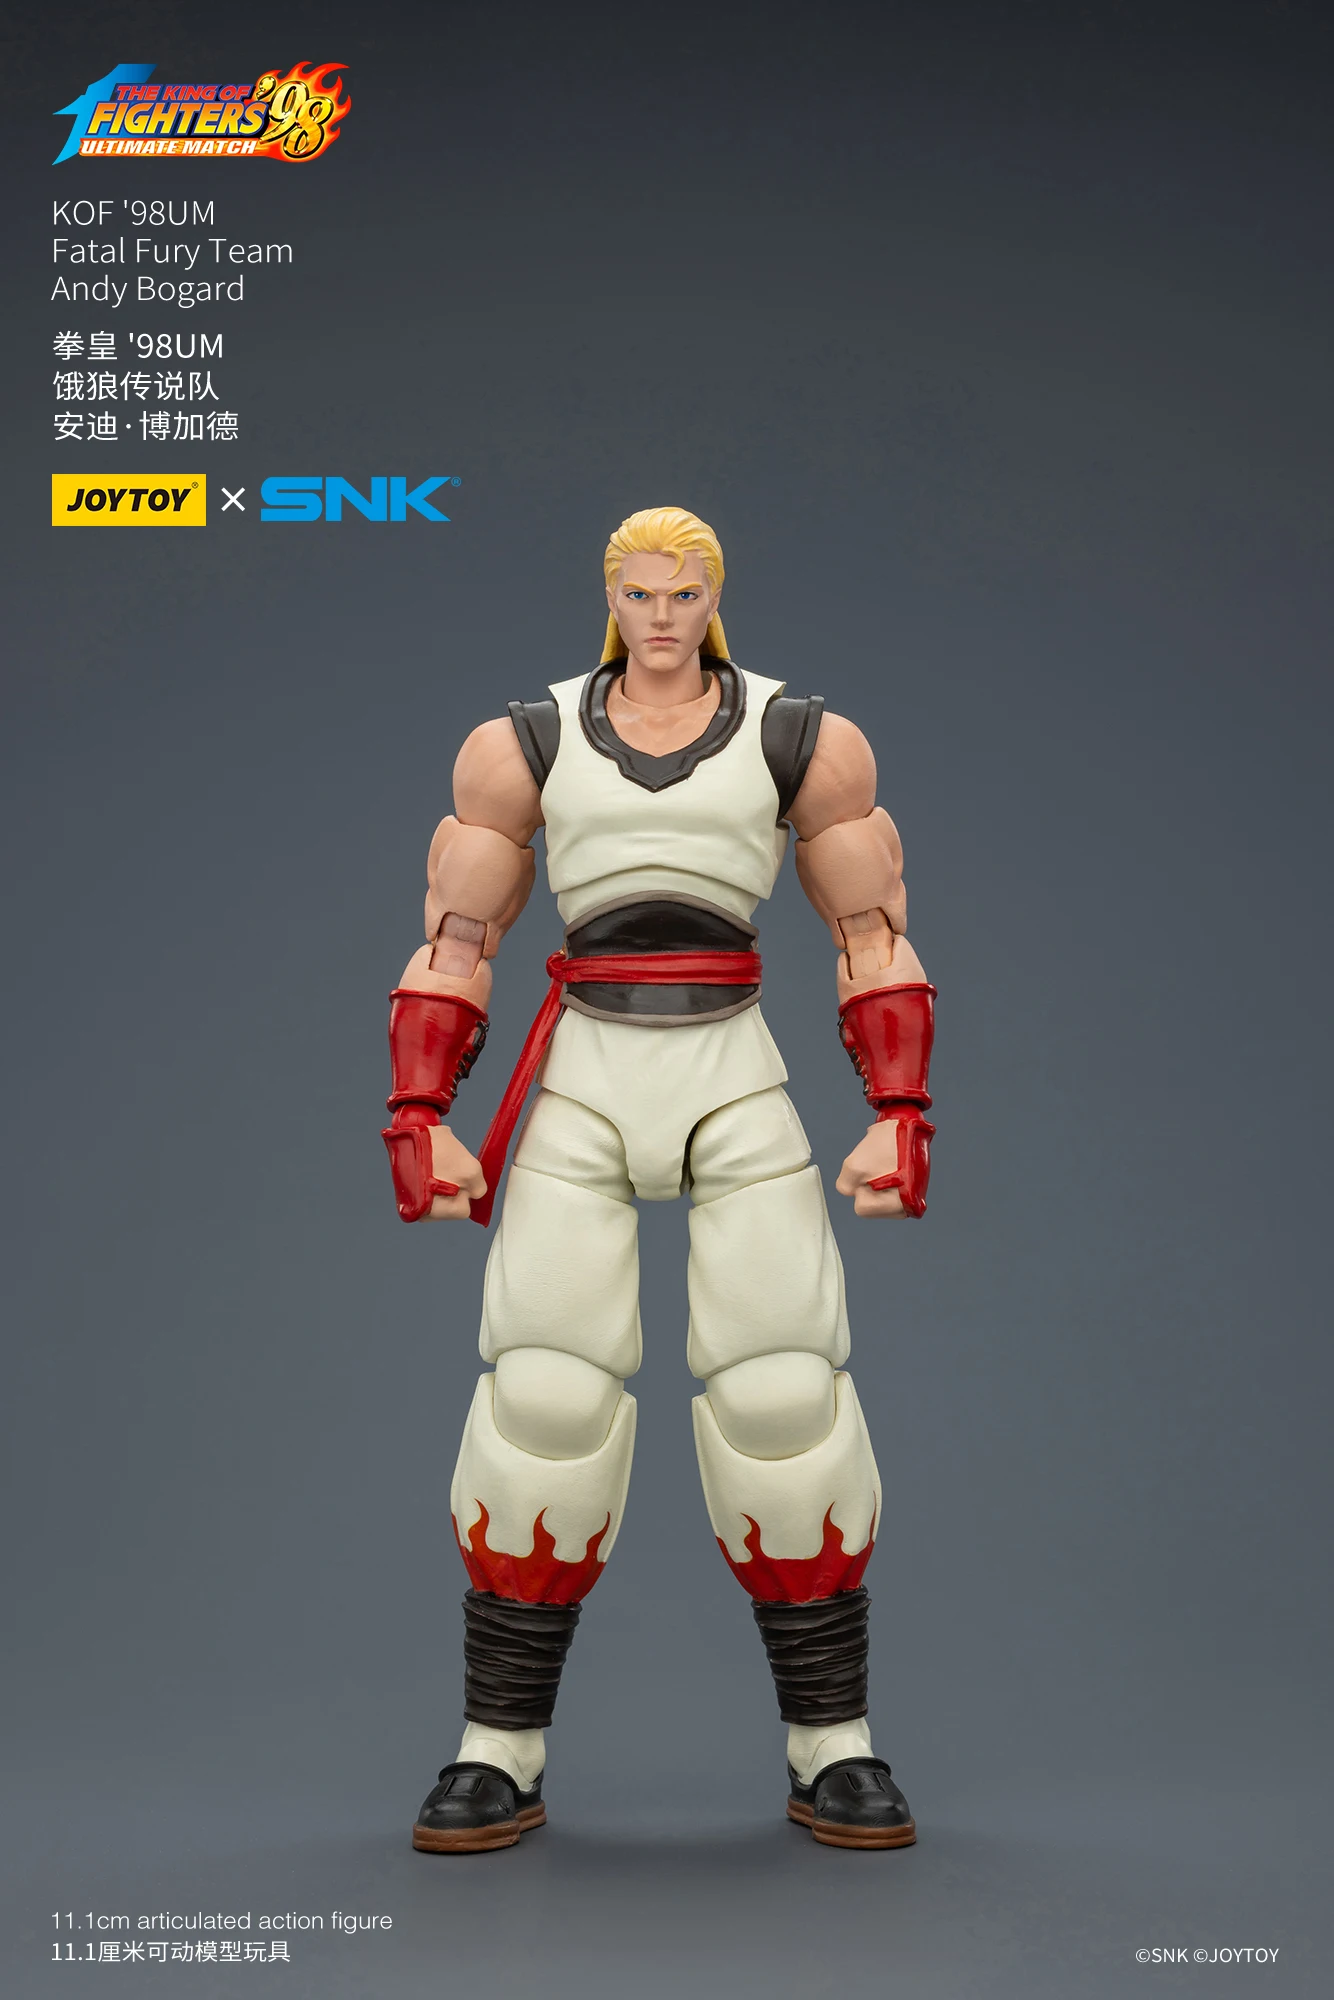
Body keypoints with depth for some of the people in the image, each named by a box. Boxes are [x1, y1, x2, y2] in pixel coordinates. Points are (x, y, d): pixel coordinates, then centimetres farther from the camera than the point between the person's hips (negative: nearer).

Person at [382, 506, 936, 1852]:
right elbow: (450, 949, 8)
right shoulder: (526, 745, 9)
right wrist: (419, 1123, -4)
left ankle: (830, 1750, 4)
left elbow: (875, 945, 7)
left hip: (737, 1090, 0)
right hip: (579, 1093, 0)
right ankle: (500, 1755, 2)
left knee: (785, 1397, -9)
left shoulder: (800, 740, 7)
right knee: (543, 1401, -10)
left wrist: (900, 1120, -4)